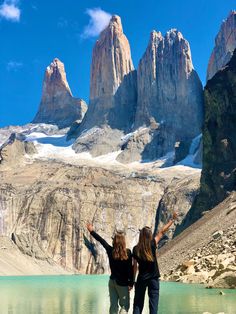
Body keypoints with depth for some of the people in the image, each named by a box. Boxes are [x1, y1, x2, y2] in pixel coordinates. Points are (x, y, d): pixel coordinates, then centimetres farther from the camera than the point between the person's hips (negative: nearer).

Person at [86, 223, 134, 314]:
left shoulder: (110, 250, -3)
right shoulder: (127, 253, -13)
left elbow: (102, 241, 9)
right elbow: (130, 269, -12)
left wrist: (92, 231, 22)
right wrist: (131, 283, -4)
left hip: (112, 281, 5)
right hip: (123, 283, -4)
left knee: (113, 305, 13)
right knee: (124, 305, 2)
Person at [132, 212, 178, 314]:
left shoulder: (136, 249, -6)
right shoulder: (152, 245, -10)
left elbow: (134, 266, -2)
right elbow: (162, 232, -3)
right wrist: (172, 219, 5)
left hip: (141, 279, 2)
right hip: (153, 279, -1)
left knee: (138, 303, 10)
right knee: (153, 303, 5)